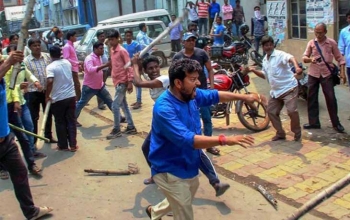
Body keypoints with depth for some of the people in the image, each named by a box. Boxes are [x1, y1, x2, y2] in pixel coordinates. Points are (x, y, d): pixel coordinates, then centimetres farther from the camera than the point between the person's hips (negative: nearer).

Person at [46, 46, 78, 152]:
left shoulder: (50, 67, -14)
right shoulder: (67, 62, 5)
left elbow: (50, 82, -28)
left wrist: (47, 96, -16)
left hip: (58, 98, -4)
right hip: (71, 96, 4)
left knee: (60, 122, 10)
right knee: (71, 121, 11)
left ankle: (63, 145, 18)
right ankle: (73, 145, 15)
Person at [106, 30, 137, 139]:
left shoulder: (122, 51, -13)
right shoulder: (112, 50, 11)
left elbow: (129, 66, -15)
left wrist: (130, 82, -20)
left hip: (122, 82, -9)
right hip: (117, 81, 9)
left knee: (115, 106, -7)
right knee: (123, 105, 13)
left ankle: (116, 130, 2)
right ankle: (131, 127, 22)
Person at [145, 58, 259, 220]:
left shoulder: (190, 94, -6)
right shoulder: (164, 108, -32)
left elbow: (214, 95, 13)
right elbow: (187, 139, -41)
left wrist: (244, 97, 14)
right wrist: (225, 140, -46)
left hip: (189, 167, 9)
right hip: (171, 172, -9)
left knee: (185, 202, 31)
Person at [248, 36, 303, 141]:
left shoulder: (279, 54, -12)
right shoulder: (265, 60, 13)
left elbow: (290, 58, -33)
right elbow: (265, 75, 26)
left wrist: (297, 67, -55)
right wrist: (254, 70, 10)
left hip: (289, 88, -8)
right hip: (275, 91, 8)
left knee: (292, 111, -17)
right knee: (271, 111, 9)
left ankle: (297, 133, 6)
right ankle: (280, 133, 23)